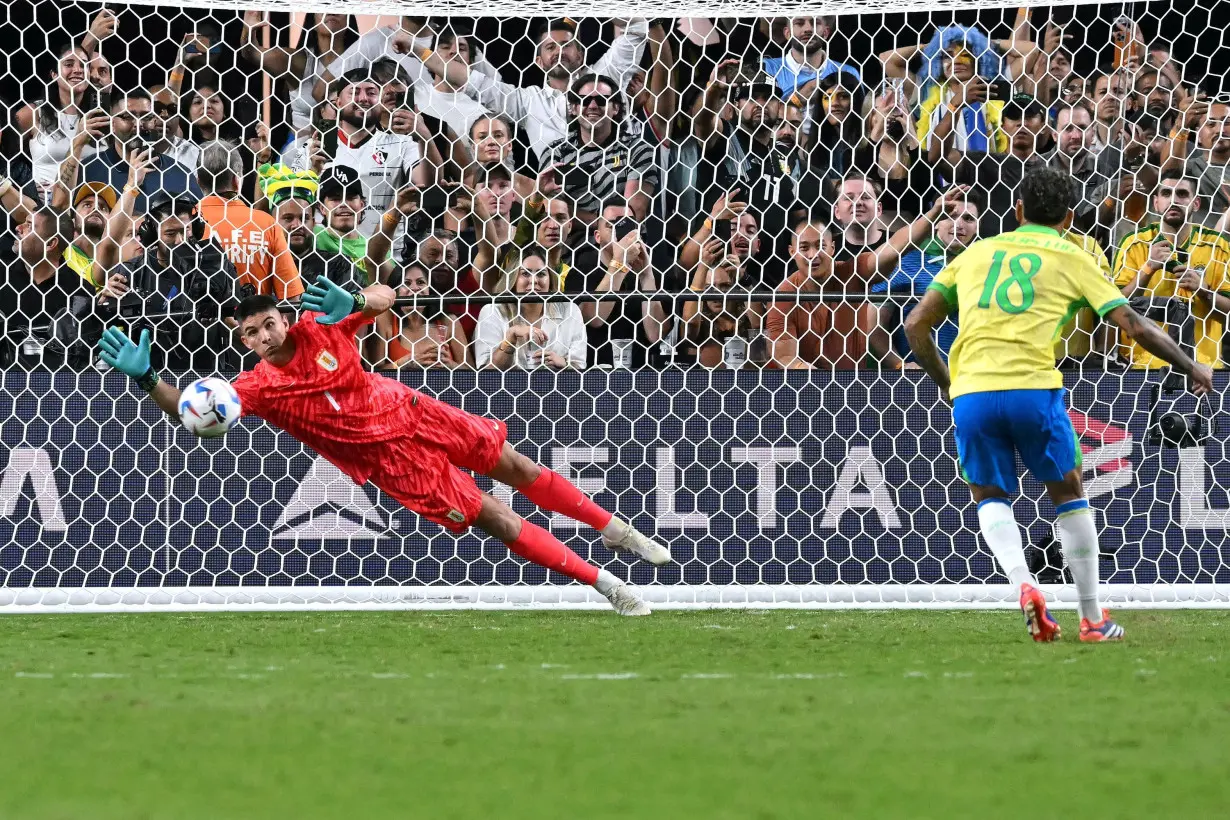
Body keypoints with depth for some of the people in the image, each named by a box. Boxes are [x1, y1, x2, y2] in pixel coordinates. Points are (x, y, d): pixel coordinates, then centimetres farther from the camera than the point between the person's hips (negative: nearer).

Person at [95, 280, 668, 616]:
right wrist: (145, 378, -40)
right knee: (496, 521, -5)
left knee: (514, 467, 12)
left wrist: (351, 303, -36)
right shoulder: (259, 387, -18)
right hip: (389, 459, -3)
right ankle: (604, 584, 5)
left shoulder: (319, 326, -12)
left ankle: (611, 527, 35)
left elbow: (384, 297, -15)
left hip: (412, 413, 3)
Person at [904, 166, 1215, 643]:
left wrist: (943, 381, 32)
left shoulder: (977, 253, 20)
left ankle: (1022, 583, -9)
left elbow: (916, 326, 17)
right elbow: (1135, 326, 7)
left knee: (990, 497, 19)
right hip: (1032, 387, -2)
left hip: (971, 393, 2)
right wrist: (1191, 368, 21)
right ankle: (1092, 618, 19)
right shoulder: (1071, 259, 13)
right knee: (1068, 494, 18)